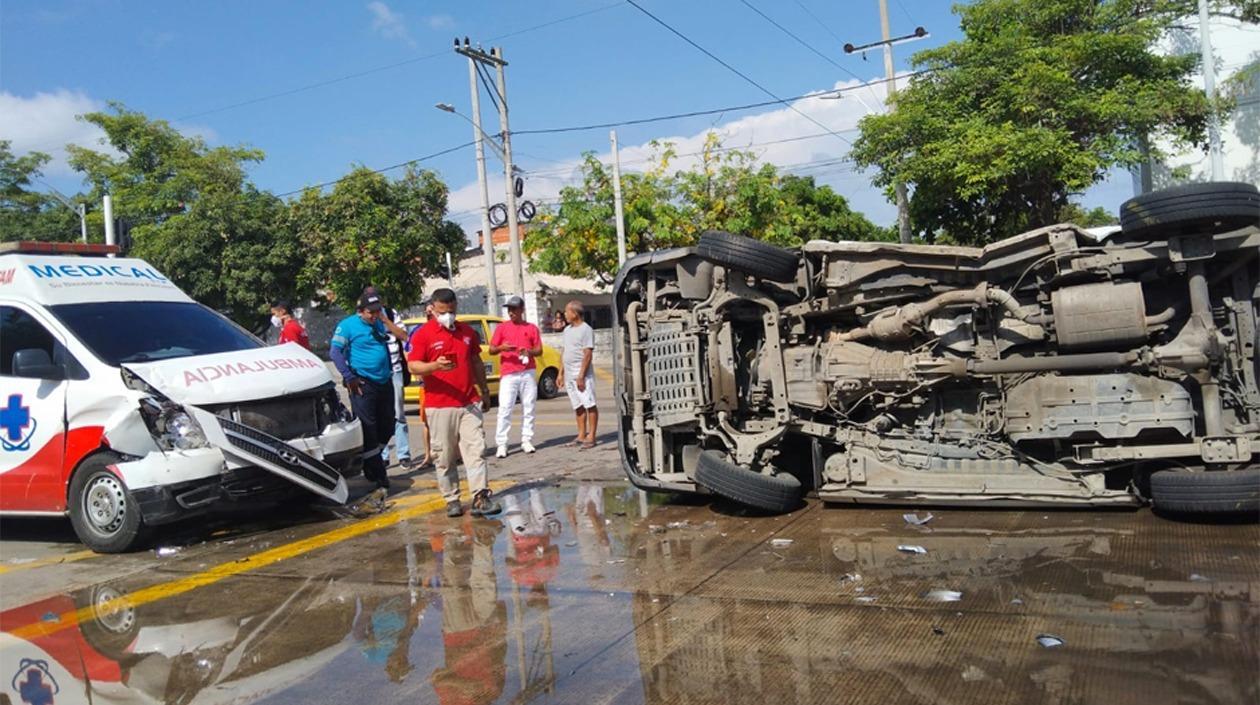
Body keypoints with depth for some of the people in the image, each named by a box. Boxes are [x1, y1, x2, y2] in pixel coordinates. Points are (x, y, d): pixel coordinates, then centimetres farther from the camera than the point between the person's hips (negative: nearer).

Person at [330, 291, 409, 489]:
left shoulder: (380, 323, 13)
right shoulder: (348, 325, -4)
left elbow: (403, 336, 7)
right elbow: (335, 351, -10)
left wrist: (385, 320, -2)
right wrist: (349, 377, -14)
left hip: (384, 382, 6)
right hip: (363, 384, -6)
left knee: (387, 427, 11)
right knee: (368, 428, -3)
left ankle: (370, 463, 29)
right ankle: (377, 474, 3)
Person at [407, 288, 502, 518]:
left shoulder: (467, 331, 14)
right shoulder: (422, 334, -1)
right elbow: (413, 366, -7)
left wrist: (484, 390, 23)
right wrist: (435, 366, -25)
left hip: (469, 403, 4)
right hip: (439, 406, -3)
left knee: (476, 450, -4)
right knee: (444, 457, 1)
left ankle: (480, 498, -6)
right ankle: (451, 500, 11)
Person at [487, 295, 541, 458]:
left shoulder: (531, 328, 9)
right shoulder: (502, 327, 7)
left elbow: (539, 350, 9)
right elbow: (491, 350, 5)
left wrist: (529, 351, -13)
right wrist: (501, 348, -17)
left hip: (528, 374, 2)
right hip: (508, 375, -2)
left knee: (528, 409, 5)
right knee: (504, 409, -6)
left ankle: (527, 441, 13)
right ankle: (501, 445, -5)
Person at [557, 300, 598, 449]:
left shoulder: (586, 330, -9)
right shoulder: (567, 330, 16)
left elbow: (587, 354, -15)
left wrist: (581, 375, -19)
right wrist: (561, 373, 15)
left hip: (582, 375, -8)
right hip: (569, 375, 8)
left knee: (589, 405, -5)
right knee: (578, 406, 11)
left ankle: (591, 437, -4)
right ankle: (582, 435, 17)